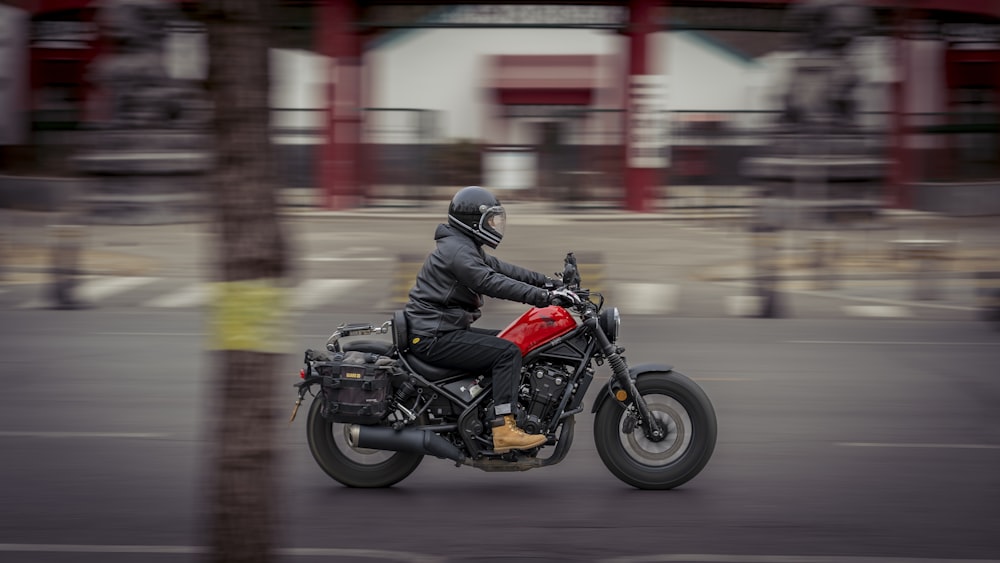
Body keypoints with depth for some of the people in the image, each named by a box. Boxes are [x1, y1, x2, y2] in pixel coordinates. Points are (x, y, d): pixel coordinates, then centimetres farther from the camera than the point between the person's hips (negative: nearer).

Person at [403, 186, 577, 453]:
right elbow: (492, 283, -28)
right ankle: (504, 429, -27)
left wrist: (544, 281, 9)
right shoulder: (456, 250, -17)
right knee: (507, 353, -20)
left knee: (508, 341, 16)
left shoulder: (467, 247, 18)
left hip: (444, 330, 11)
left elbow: (500, 268, 18)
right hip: (434, 337, -11)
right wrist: (543, 296, -31)